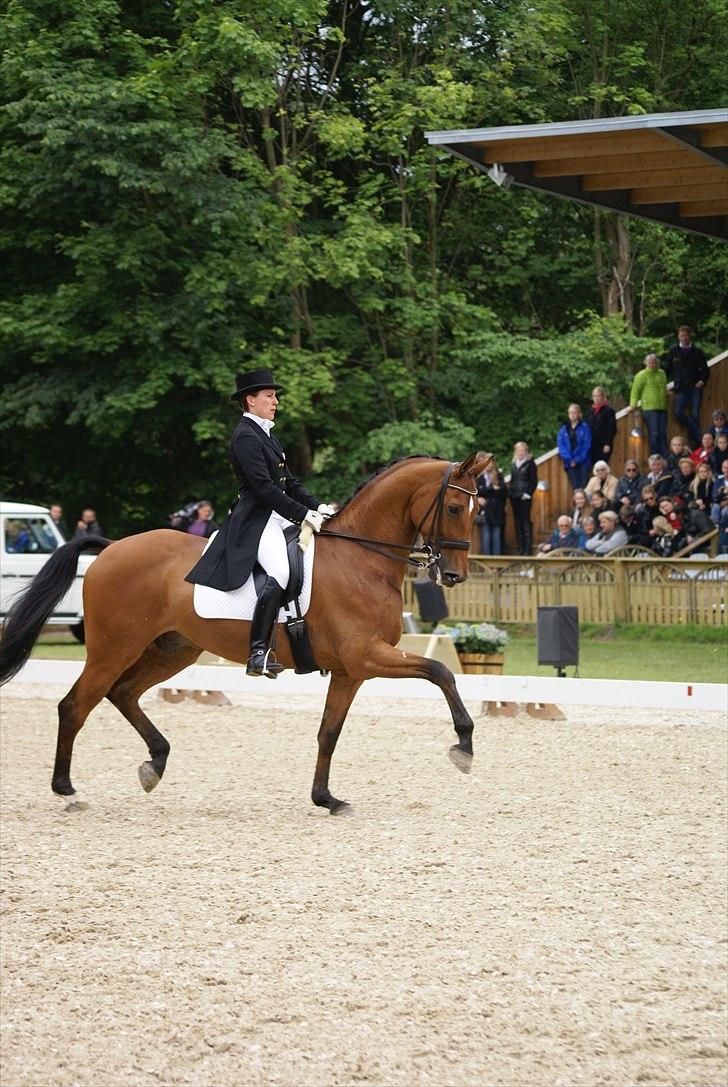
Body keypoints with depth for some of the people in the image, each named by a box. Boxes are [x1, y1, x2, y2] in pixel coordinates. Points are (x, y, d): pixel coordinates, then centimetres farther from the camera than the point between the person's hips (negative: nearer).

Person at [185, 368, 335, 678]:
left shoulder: (265, 434, 21)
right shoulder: (246, 437, -10)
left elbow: (288, 482, 21)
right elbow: (264, 487, -18)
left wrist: (317, 507, 7)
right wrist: (303, 515, -19)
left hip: (279, 517, 11)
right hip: (256, 521, -11)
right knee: (282, 571, -31)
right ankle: (258, 654, -35)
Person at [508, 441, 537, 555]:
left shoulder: (530, 463, -2)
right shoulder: (513, 464, 15)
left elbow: (534, 481, -4)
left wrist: (527, 494, -11)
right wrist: (510, 492, 8)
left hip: (525, 497, -6)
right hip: (514, 497, 6)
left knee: (526, 521, -8)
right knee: (518, 522, 6)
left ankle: (527, 549, -7)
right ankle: (520, 549, 9)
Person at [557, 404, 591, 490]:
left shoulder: (584, 427, 3)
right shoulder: (564, 429, 12)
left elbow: (587, 446, -2)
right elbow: (561, 445, 3)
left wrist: (578, 459, -11)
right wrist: (570, 460, -10)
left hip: (583, 461, -2)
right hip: (570, 463, 2)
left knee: (584, 486, -13)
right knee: (576, 486, -8)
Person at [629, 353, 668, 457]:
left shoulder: (662, 373, 17)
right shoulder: (642, 375, -2)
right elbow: (635, 390, -6)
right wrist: (634, 404, -14)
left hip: (662, 408, 6)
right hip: (649, 408, -6)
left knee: (662, 433, 4)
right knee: (653, 433, -6)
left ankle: (664, 456, 7)